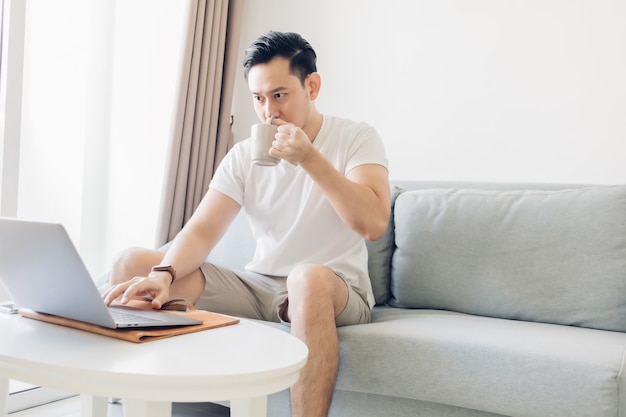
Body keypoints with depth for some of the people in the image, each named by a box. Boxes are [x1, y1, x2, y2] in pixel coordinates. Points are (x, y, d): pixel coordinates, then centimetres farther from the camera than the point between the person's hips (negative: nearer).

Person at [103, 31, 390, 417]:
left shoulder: (357, 138, -6)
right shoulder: (244, 156, 4)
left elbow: (374, 223, -21)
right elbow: (202, 230, -7)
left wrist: (309, 158, -26)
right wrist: (163, 273, -27)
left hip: (336, 290, -4)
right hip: (258, 287, 5)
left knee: (309, 278, -42)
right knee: (133, 263, -8)